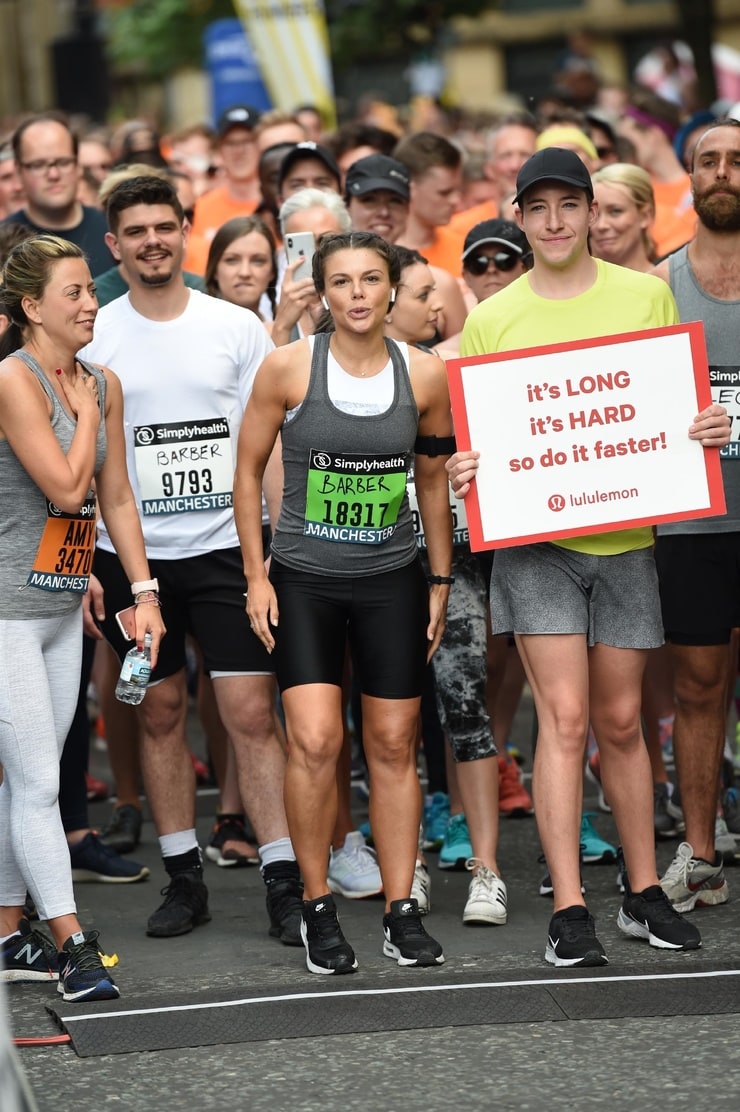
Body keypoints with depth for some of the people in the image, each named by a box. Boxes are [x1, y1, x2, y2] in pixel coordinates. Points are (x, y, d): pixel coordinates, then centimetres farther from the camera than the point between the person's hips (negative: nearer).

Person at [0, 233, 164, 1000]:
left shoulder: (103, 384, 10)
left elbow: (116, 497, 14)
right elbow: (66, 486, -18)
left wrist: (142, 591, 10)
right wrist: (83, 413, -6)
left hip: (62, 609, 8)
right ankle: (73, 945, -6)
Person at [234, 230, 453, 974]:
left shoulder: (425, 375, -1)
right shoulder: (288, 368, -7)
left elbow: (433, 481, 11)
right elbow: (249, 471, 1)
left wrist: (441, 583, 12)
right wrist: (256, 575, -2)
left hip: (391, 579, 2)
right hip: (304, 578, -2)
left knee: (394, 746, 5)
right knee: (314, 742, -13)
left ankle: (400, 912, 14)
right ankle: (317, 909, 2)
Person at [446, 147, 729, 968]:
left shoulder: (645, 296, 5)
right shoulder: (490, 319, 1)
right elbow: (472, 435, 7)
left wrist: (709, 430, -9)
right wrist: (463, 472, -15)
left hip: (624, 536, 2)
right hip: (534, 535, -2)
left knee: (620, 721, 10)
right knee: (564, 716, -9)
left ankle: (645, 894, 21)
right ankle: (567, 910, -6)